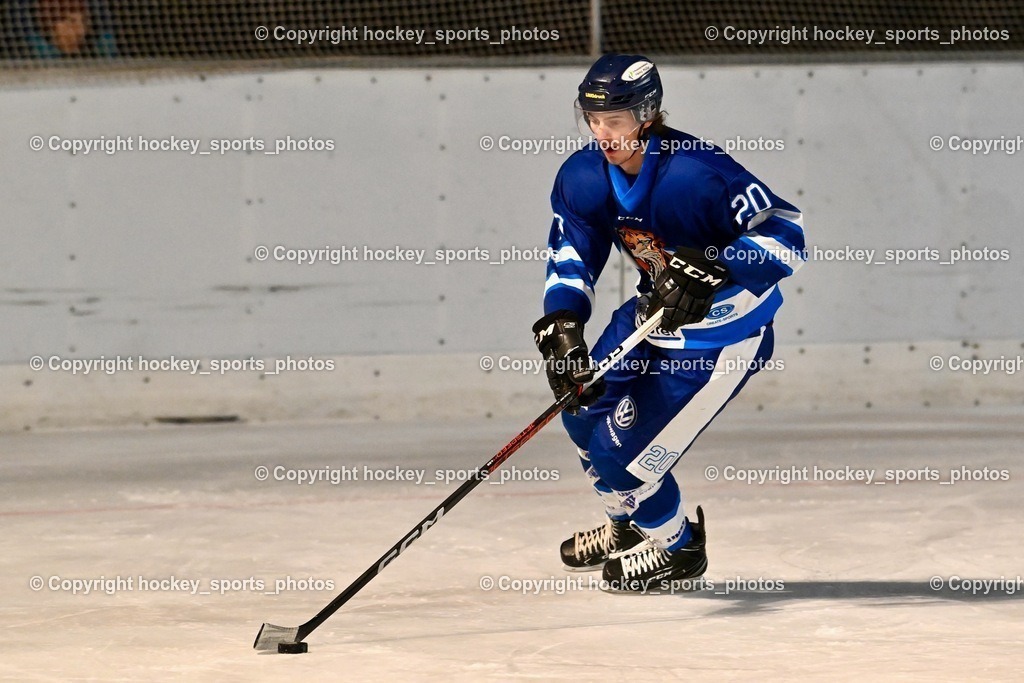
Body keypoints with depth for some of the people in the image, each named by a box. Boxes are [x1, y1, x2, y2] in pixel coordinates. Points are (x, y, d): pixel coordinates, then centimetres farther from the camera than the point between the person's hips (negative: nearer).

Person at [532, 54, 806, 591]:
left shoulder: (697, 173, -32)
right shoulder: (583, 178, -10)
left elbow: (785, 233, -33)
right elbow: (570, 260, -7)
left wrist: (710, 273, -46)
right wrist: (561, 327, -26)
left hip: (722, 334, -8)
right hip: (656, 309, 8)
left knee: (624, 449, -10)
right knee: (586, 413, 13)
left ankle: (677, 547, 19)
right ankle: (627, 526, 43)